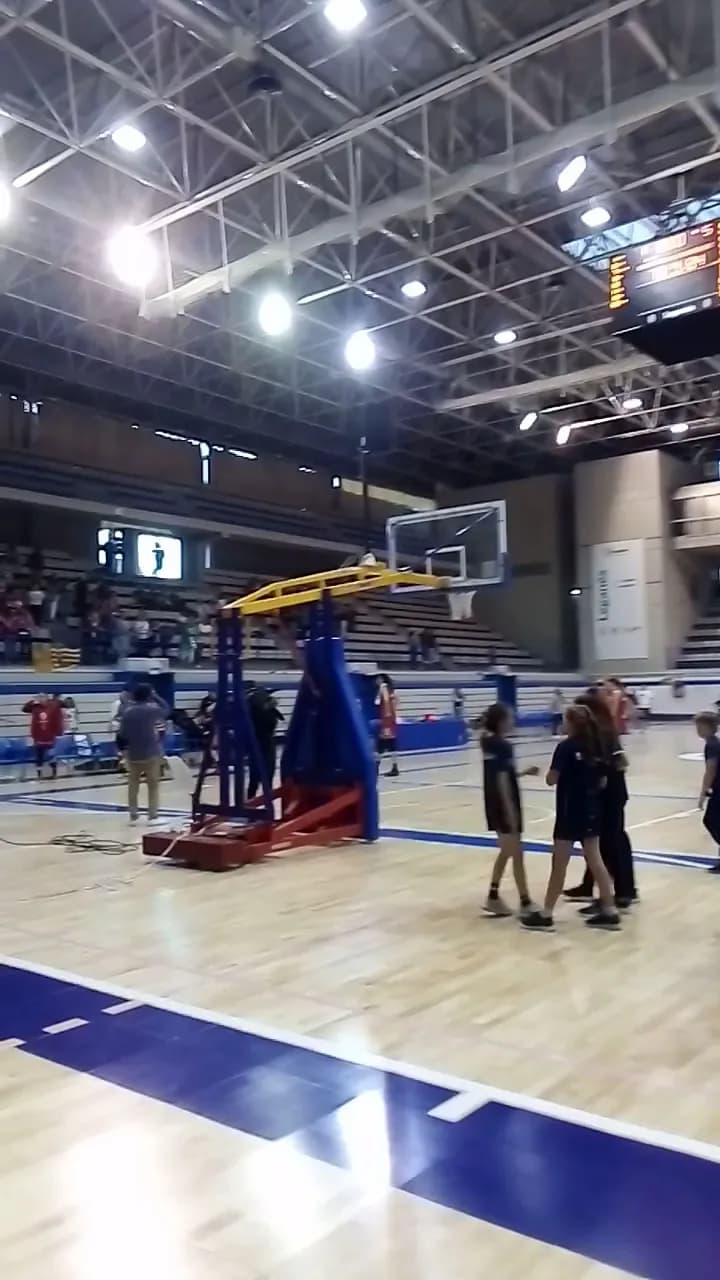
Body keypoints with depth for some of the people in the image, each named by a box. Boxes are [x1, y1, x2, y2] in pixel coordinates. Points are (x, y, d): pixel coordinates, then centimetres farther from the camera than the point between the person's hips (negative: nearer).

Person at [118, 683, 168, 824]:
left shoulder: (127, 712, -2)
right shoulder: (152, 709, -11)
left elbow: (122, 734, 2)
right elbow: (166, 710, 9)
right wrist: (155, 697, 12)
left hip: (133, 754, 3)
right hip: (151, 753, -3)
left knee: (133, 785, 15)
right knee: (153, 785, 4)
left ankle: (133, 815, 20)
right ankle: (153, 816, 2)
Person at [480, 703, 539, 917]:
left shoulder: (489, 743, 9)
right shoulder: (503, 746, -17)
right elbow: (502, 781, -21)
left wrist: (524, 772, 15)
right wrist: (511, 812, -21)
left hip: (494, 805, 9)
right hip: (504, 806, -9)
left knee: (506, 852, 17)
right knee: (516, 854, 0)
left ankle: (493, 897, 20)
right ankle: (525, 902, 8)